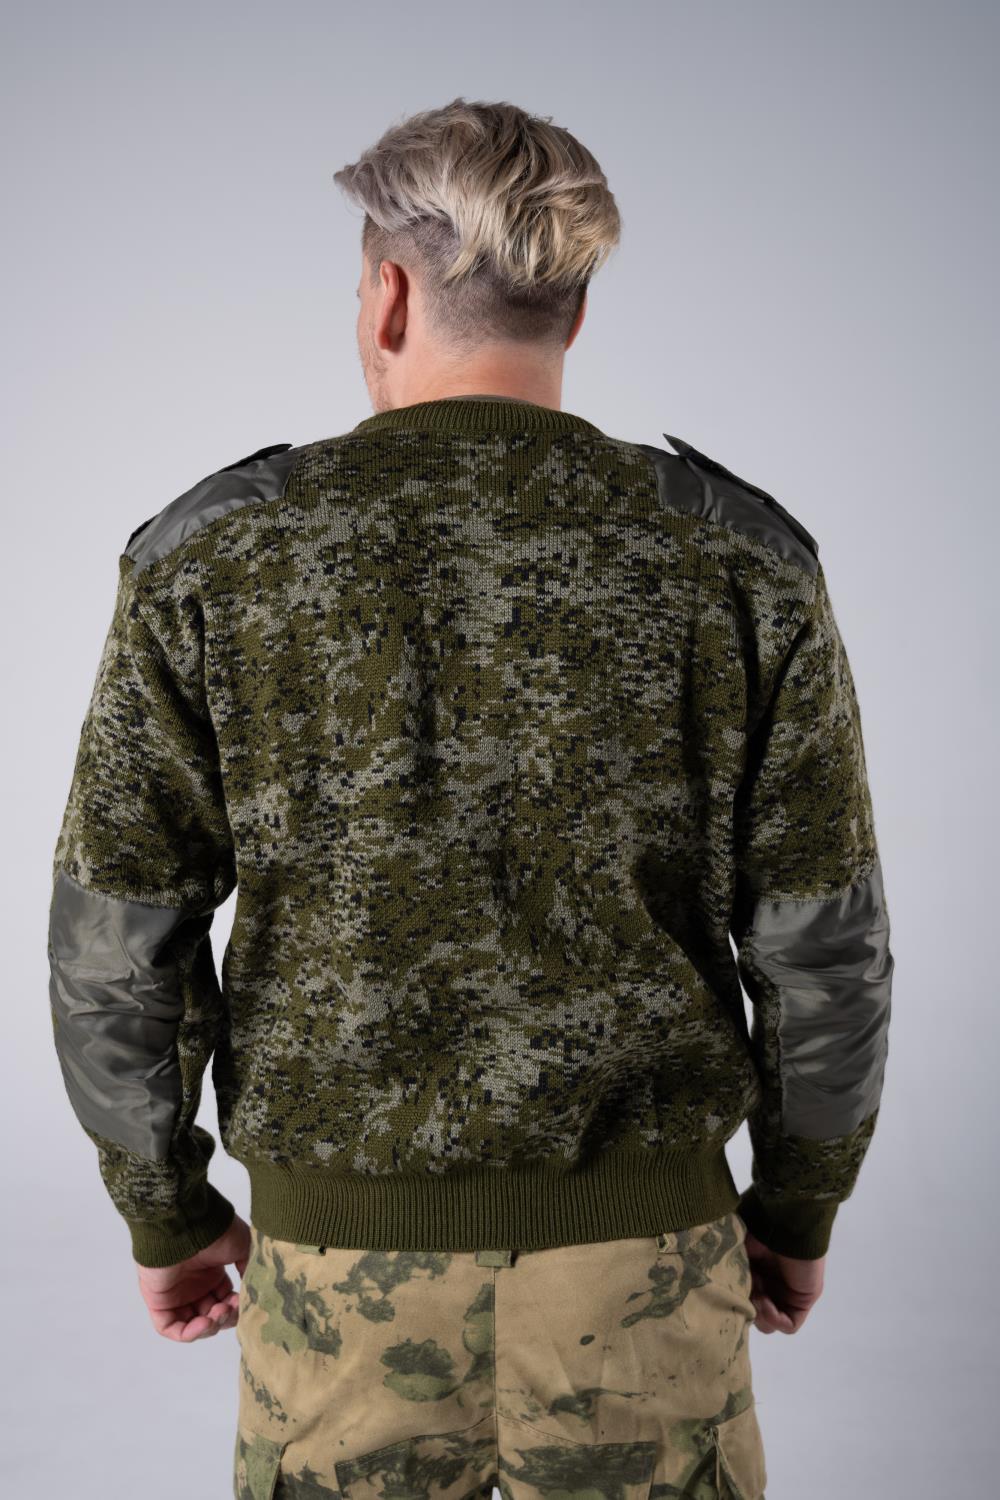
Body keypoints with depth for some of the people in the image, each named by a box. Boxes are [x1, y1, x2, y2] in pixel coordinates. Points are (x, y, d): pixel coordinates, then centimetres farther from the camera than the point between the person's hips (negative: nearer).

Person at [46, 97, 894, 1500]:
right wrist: (802, 1204, 11)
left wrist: (165, 1210, 10)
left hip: (344, 1252, 0)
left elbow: (116, 940, -5)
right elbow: (822, 946, -4)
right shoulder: (738, 554, -7)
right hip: (643, 1250, 1)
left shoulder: (212, 557, -8)